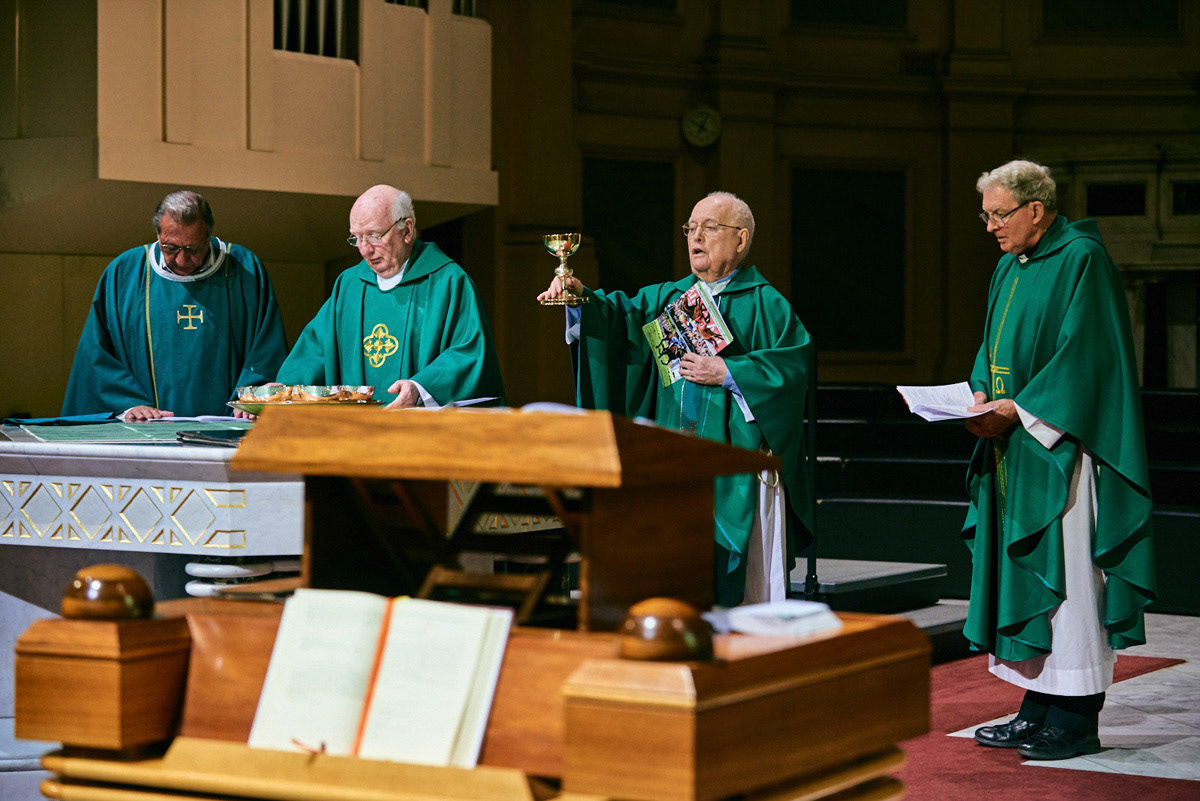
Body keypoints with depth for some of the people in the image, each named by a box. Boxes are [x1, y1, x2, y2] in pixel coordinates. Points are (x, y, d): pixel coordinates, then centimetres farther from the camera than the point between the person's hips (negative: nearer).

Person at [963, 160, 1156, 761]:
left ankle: (1076, 721, -2)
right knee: (1019, 570, 8)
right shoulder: (1010, 266, 16)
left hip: (1058, 445, -9)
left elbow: (1083, 354, -16)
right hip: (1011, 446, 9)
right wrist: (983, 395, 2)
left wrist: (1020, 410, -18)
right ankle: (1040, 707, 15)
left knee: (1065, 570, -7)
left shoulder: (1081, 260, -10)